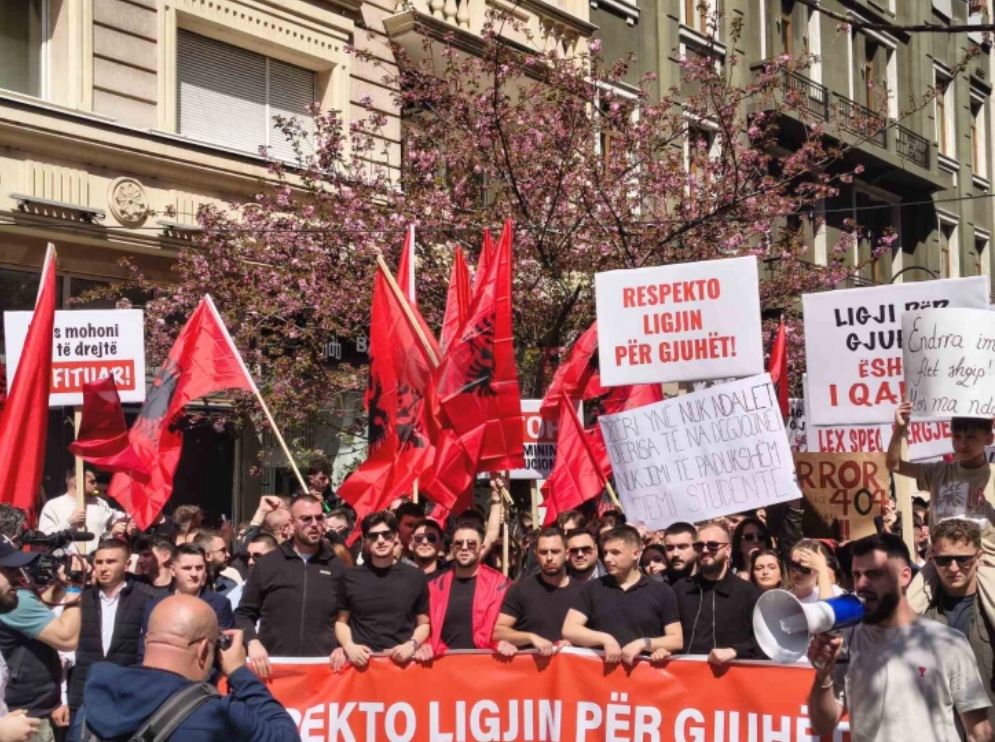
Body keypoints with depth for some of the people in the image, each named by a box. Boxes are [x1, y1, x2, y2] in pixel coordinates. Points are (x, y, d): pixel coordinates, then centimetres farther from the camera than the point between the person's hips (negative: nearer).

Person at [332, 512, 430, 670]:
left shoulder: (416, 577, 9)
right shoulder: (350, 577, 9)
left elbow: (424, 623, 13)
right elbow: (341, 621, 15)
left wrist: (412, 645, -5)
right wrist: (349, 646, -2)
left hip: (401, 661, 0)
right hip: (362, 661, 0)